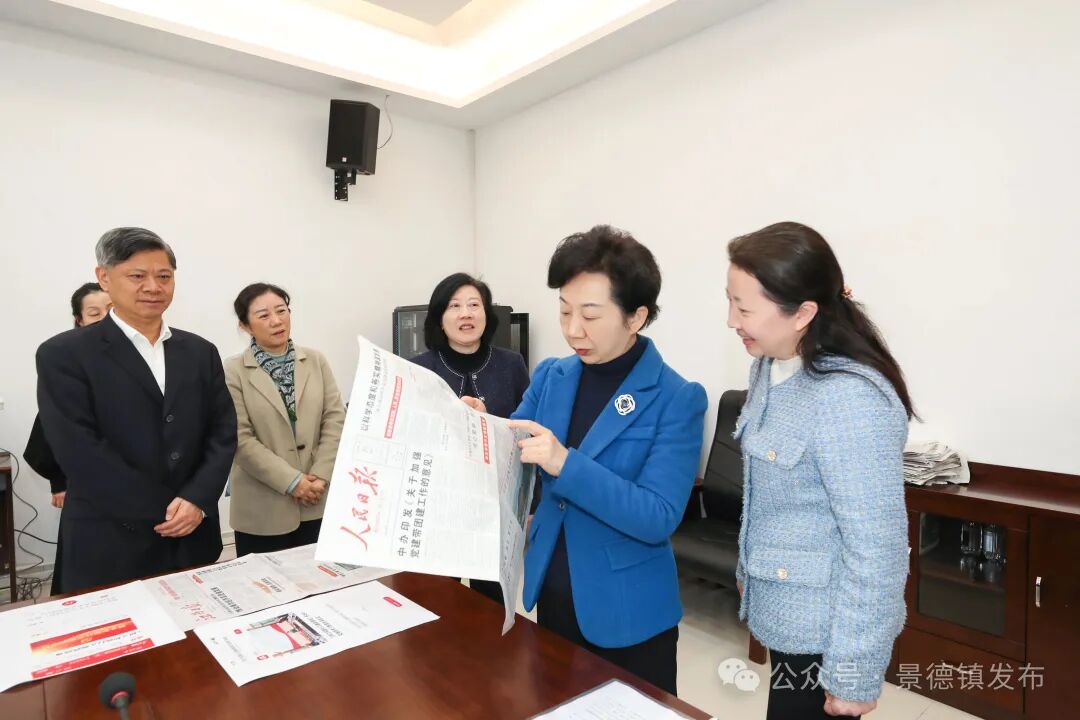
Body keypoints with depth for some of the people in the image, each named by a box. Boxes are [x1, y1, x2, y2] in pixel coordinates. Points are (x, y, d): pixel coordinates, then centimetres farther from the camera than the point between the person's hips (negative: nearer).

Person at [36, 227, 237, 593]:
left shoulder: (200, 352, 7)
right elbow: (80, 451, -13)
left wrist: (196, 500, -13)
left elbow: (223, 433, 3)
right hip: (109, 549, -3)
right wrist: (166, 509, -14)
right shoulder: (63, 355, -5)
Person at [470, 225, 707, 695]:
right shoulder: (550, 376, -2)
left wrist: (566, 463, -35)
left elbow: (658, 519, -24)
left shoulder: (677, 400, -18)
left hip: (627, 614, -5)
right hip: (551, 594, 5)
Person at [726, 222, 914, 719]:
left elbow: (876, 548, -24)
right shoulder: (770, 367, -1)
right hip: (784, 611, 8)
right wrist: (748, 569, 18)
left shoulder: (850, 398, -27)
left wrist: (853, 674, -17)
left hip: (825, 631, -8)